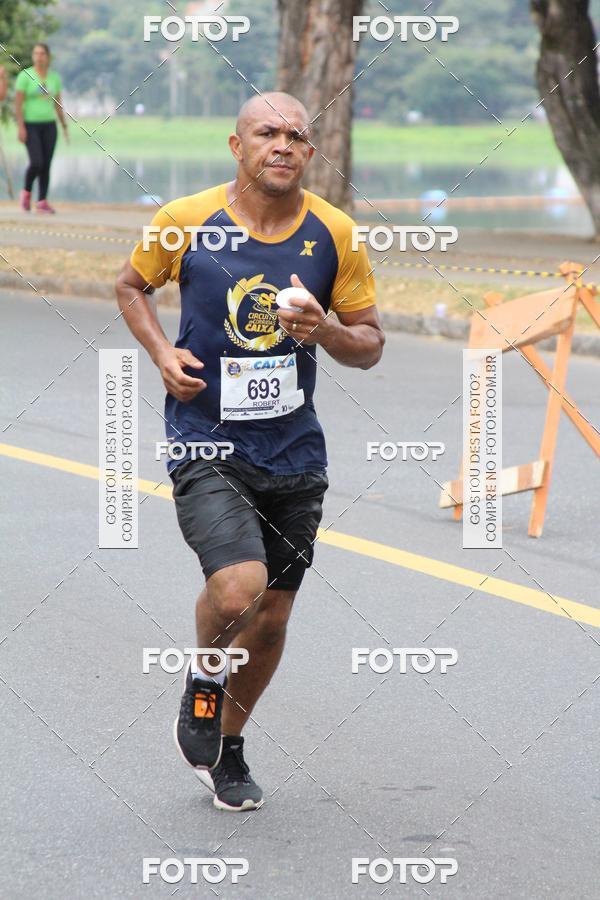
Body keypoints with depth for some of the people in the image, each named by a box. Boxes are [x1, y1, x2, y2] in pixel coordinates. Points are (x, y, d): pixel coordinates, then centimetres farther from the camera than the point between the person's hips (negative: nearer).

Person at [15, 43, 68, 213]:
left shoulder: (54, 77, 6)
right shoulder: (25, 76, -8)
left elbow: (57, 104, 12)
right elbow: (18, 103, -11)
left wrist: (65, 127, 9)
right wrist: (20, 127, -18)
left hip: (49, 126, 4)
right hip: (30, 126, -4)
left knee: (46, 165, 0)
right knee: (36, 163, -16)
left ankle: (42, 202, 5)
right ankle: (27, 192, 10)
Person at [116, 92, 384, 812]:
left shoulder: (334, 233, -3)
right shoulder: (185, 221, -8)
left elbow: (370, 346, 5)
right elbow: (131, 285, 12)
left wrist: (327, 329, -17)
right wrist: (163, 352, -5)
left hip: (294, 453, 3)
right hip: (205, 446, -3)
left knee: (272, 617, 12)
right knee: (238, 586, -25)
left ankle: (227, 747, 37)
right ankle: (203, 676, 9)